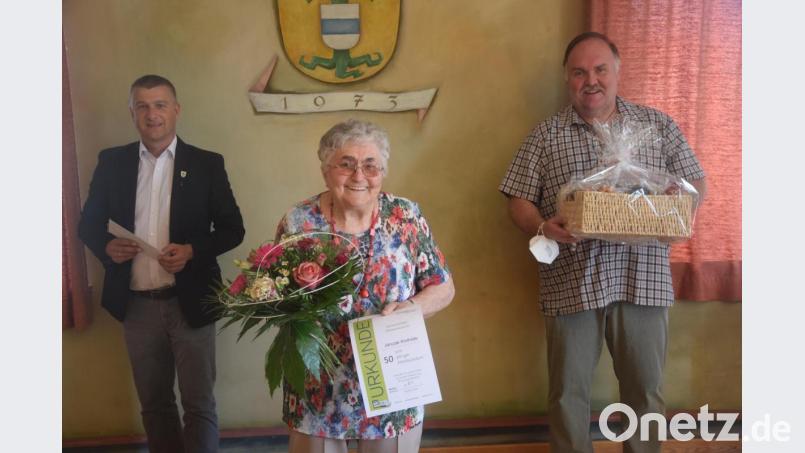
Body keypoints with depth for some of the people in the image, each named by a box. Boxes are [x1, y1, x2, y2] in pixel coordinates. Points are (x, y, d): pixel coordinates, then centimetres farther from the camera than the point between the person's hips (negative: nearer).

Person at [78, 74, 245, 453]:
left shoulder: (206, 164, -2)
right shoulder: (111, 162, 3)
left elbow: (232, 228, -1)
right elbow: (88, 223, 10)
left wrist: (193, 250, -18)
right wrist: (106, 246, -12)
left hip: (190, 303, -2)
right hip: (137, 305, 3)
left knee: (199, 405, 3)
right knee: (154, 404, 16)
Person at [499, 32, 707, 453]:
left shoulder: (658, 125, 7)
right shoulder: (546, 135, 4)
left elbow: (696, 184, 10)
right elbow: (518, 202, 3)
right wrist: (542, 227, -18)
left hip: (642, 280, 1)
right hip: (571, 284, 0)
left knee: (645, 391, 11)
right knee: (568, 392, 9)